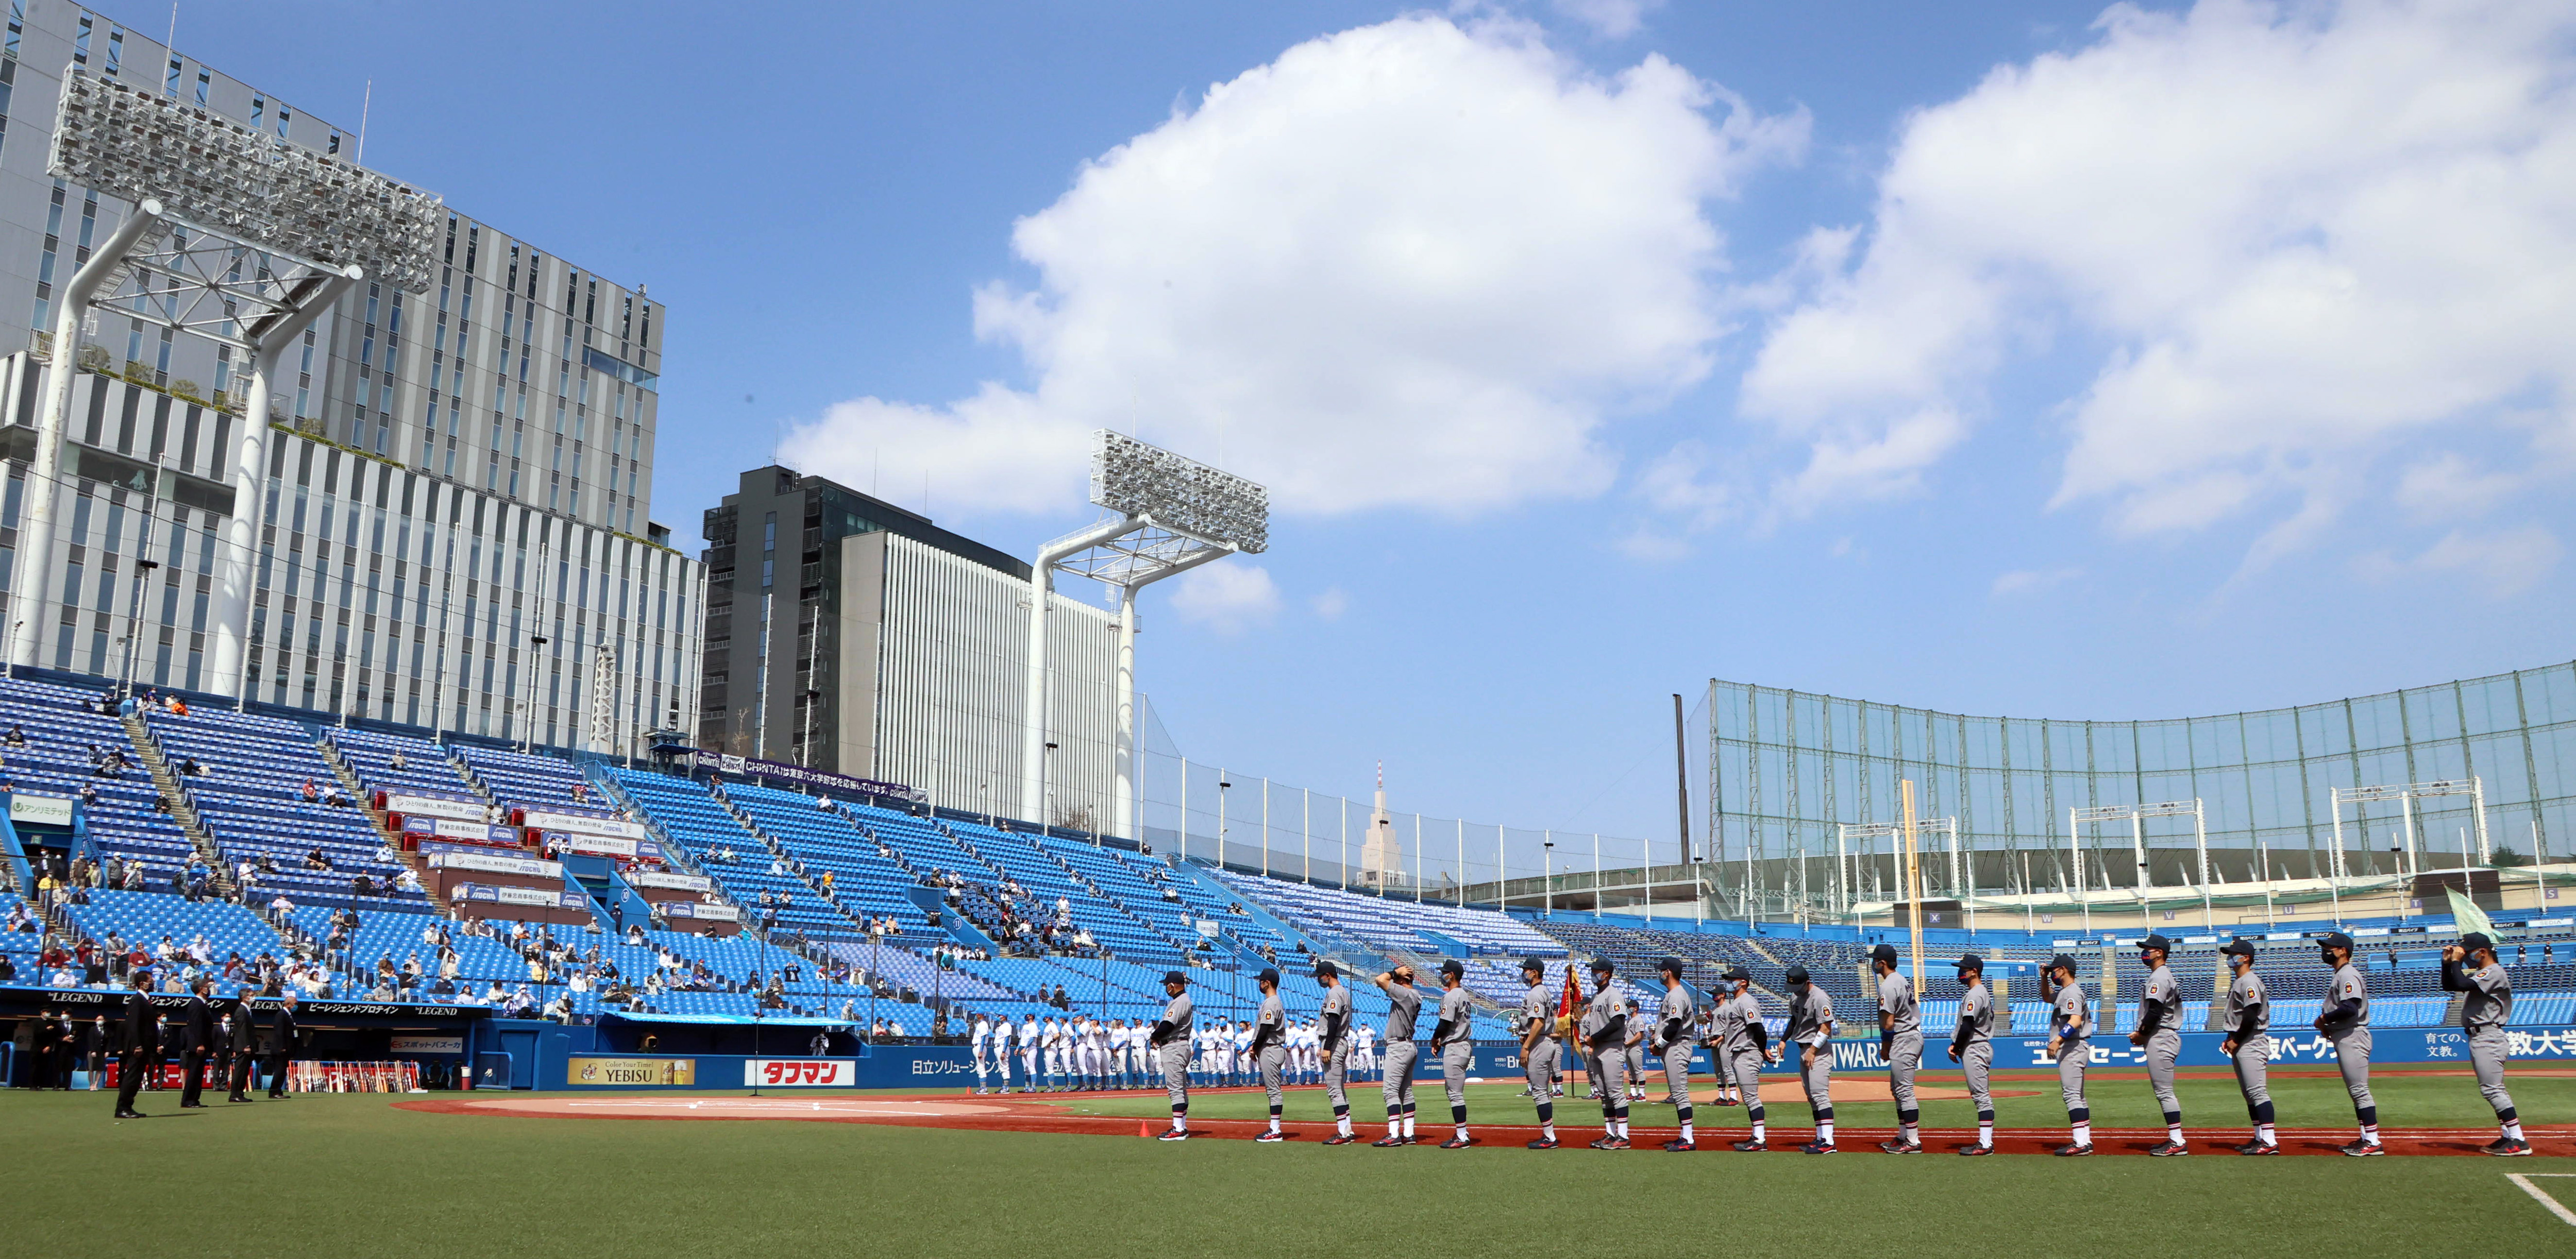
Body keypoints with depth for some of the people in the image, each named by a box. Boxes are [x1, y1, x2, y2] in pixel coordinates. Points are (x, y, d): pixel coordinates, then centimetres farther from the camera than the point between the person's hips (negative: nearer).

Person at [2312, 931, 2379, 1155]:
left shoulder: (2348, 975, -14)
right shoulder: (2340, 975, 18)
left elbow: (2349, 1008, -26)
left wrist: (2324, 1018, -14)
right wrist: (2327, 1024, 6)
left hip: (2352, 1038, -11)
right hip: (2344, 1038, 11)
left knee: (2360, 1090, -10)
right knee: (2356, 1090, 14)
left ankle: (2373, 1142, -9)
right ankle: (2366, 1137, 19)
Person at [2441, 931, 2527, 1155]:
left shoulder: (2494, 973, -13)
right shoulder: (2480, 974, 18)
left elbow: (2462, 985, -27)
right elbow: (2448, 986, 23)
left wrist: (2456, 961, -15)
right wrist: (2448, 963, 10)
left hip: (2487, 1036, -11)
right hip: (2479, 1036, 11)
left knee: (2493, 1089, -13)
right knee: (2492, 1089, 13)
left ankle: (2519, 1141, -15)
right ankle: (2509, 1136, 17)